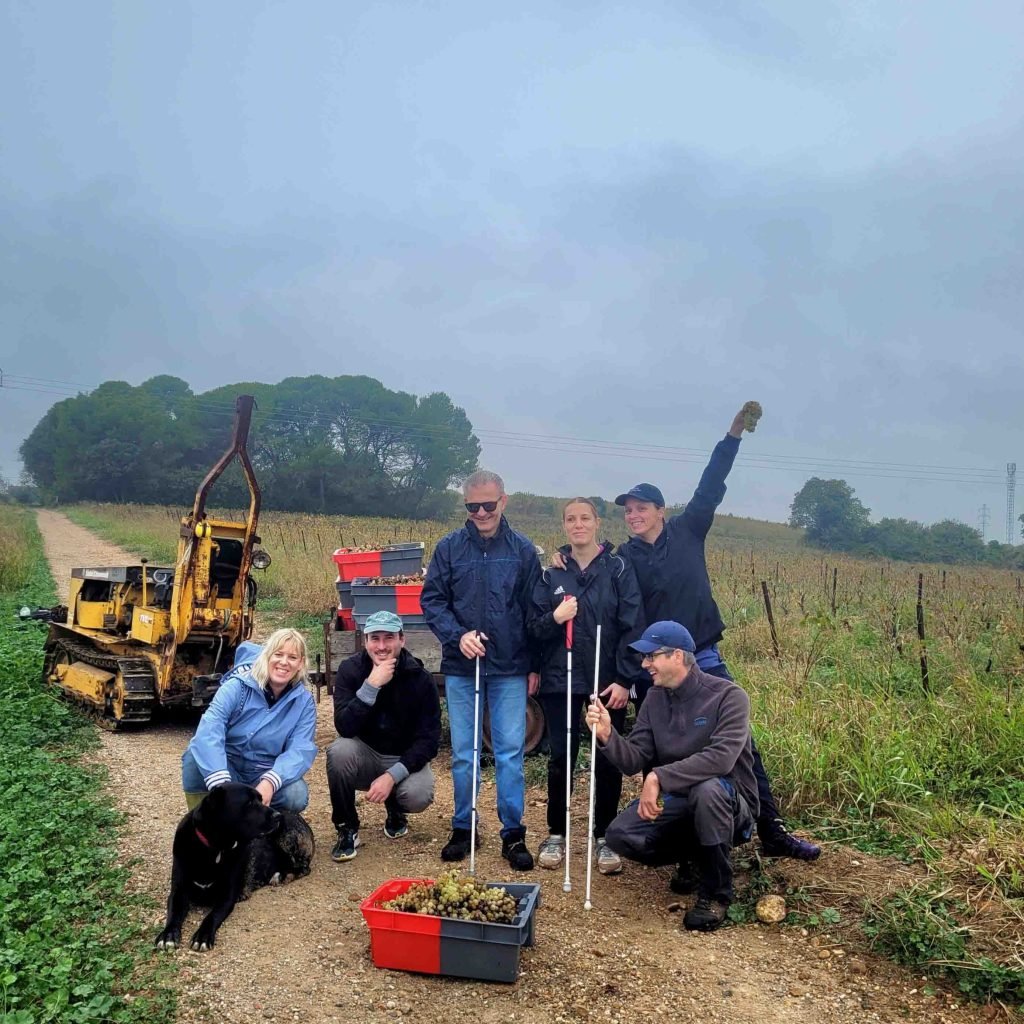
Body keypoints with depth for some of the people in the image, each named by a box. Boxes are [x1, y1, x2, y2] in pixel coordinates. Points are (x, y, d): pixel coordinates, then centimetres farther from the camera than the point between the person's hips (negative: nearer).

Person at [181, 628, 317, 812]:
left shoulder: (304, 702, -7)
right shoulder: (237, 686, -15)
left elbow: (300, 750, -18)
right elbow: (209, 731, -30)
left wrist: (270, 783, -39)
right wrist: (221, 785, -44)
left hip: (265, 774, 1)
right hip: (227, 768, -1)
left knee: (297, 796, -29)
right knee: (195, 757, -31)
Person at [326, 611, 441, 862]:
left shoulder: (421, 678, -14)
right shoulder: (350, 670, -12)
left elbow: (428, 740, -15)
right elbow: (345, 728, -24)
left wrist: (392, 775, -27)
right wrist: (371, 685, -34)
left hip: (405, 759, 0)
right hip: (365, 755, 0)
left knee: (418, 796, -30)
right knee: (339, 751, -32)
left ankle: (395, 812, 10)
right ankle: (347, 829, -8)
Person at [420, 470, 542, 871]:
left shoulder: (523, 549, 1)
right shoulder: (449, 547, 1)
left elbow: (534, 609, 3)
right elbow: (431, 600, 1)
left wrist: (535, 665, 3)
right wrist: (457, 635, -15)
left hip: (510, 669, -1)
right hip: (460, 667, 1)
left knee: (511, 752, 2)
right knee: (463, 753, 9)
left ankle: (513, 833, 15)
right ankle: (463, 828, 24)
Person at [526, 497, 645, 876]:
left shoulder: (618, 569, -2)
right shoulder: (551, 573, 4)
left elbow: (632, 627, -6)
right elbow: (533, 628, 5)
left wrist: (624, 680, -12)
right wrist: (553, 618, -17)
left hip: (608, 681, -1)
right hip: (561, 680, 1)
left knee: (608, 760, 6)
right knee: (560, 758, 5)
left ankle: (604, 838, 21)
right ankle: (556, 834, 22)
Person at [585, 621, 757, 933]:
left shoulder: (728, 696, -18)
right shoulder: (655, 698, 0)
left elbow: (720, 758, -33)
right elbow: (633, 761, -4)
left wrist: (658, 778, -35)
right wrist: (608, 736, -25)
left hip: (729, 804, -5)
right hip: (676, 802, 5)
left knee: (708, 789, -39)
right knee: (620, 836, -17)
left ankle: (716, 893, -16)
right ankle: (695, 856, 12)